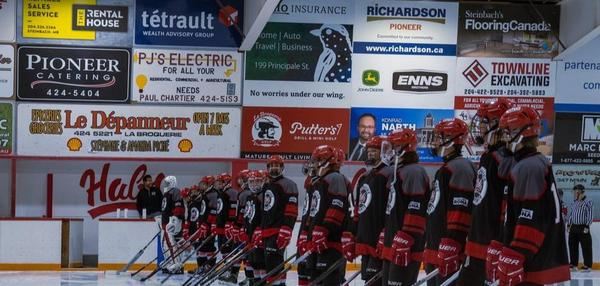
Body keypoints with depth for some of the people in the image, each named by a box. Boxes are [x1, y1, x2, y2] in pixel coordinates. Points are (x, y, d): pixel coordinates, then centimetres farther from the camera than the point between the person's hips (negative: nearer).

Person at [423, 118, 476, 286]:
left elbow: (460, 215, -22)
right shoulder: (445, 169, 22)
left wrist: (449, 250, -26)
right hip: (435, 251, 11)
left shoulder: (460, 168, -12)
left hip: (448, 254, -11)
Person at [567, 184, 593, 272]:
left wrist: (587, 226, -16)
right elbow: (570, 214, 21)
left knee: (586, 247, -5)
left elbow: (590, 215, -12)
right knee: (572, 246, 8)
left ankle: (587, 265, -1)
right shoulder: (574, 203, 14)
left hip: (583, 228, -7)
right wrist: (568, 224, 15)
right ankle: (573, 264, 17)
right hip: (573, 228, 7)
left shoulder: (588, 203, -8)